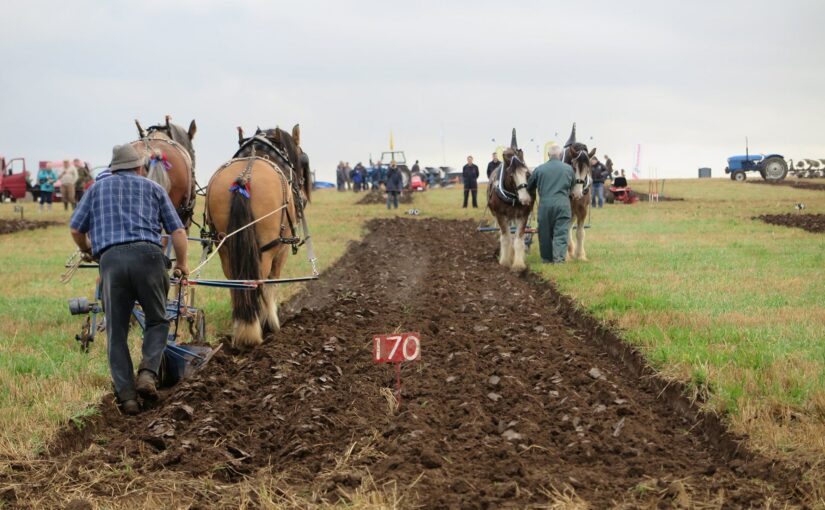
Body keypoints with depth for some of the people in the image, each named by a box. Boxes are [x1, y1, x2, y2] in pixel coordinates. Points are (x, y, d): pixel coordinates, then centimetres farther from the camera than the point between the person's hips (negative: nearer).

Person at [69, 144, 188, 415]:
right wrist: (181, 263, 32)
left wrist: (86, 250, 42)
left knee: (116, 333, 7)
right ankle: (148, 373, -8)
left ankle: (126, 395, 0)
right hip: (147, 254, -1)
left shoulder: (98, 188, 24)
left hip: (111, 259, 1)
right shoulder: (153, 188, 22)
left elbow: (76, 230, 20)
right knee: (157, 321, 15)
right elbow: (178, 231, 16)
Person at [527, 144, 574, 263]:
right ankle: (559, 257, -11)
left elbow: (529, 187, 12)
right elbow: (572, 186, 18)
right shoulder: (568, 169, 3)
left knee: (545, 231, 10)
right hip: (562, 203, -1)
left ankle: (546, 257, 17)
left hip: (545, 203, 1)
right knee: (561, 231, -1)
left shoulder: (539, 169, 2)